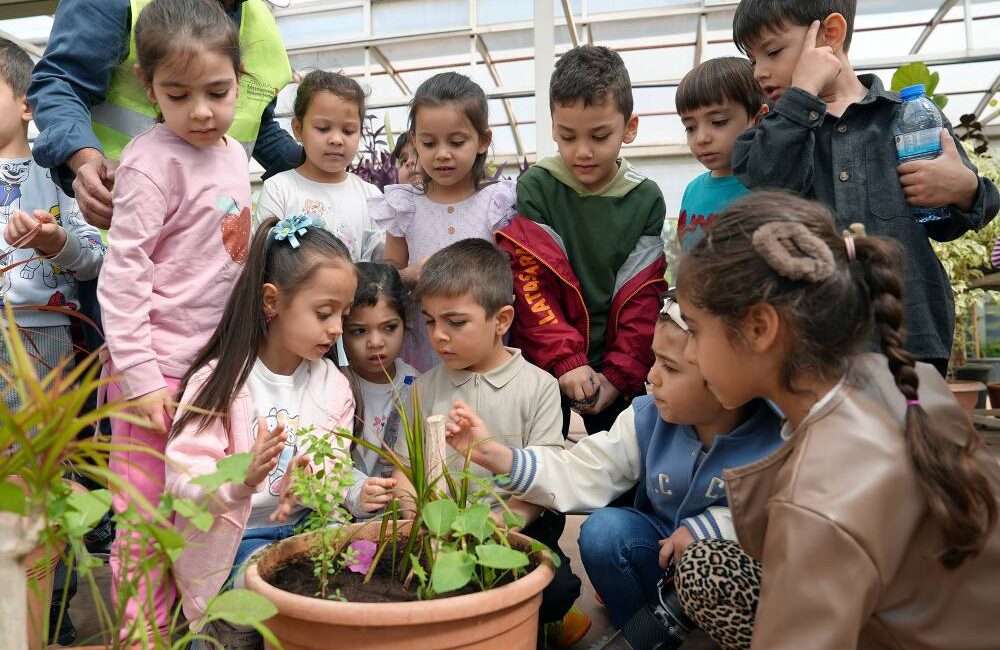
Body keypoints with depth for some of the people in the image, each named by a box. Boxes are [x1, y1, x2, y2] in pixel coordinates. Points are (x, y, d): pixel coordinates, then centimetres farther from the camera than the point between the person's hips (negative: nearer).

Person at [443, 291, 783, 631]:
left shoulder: (775, 439, -25)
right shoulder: (647, 418, -13)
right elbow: (582, 474, -13)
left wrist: (710, 525, -27)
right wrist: (493, 454, -22)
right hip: (662, 547, 4)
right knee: (603, 530, -21)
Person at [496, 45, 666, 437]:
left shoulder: (646, 199, 0)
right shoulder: (536, 187, -5)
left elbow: (644, 301, -2)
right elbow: (531, 286, -11)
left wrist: (619, 375, -11)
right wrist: (565, 360, -18)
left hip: (619, 374, 2)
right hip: (543, 364, -2)